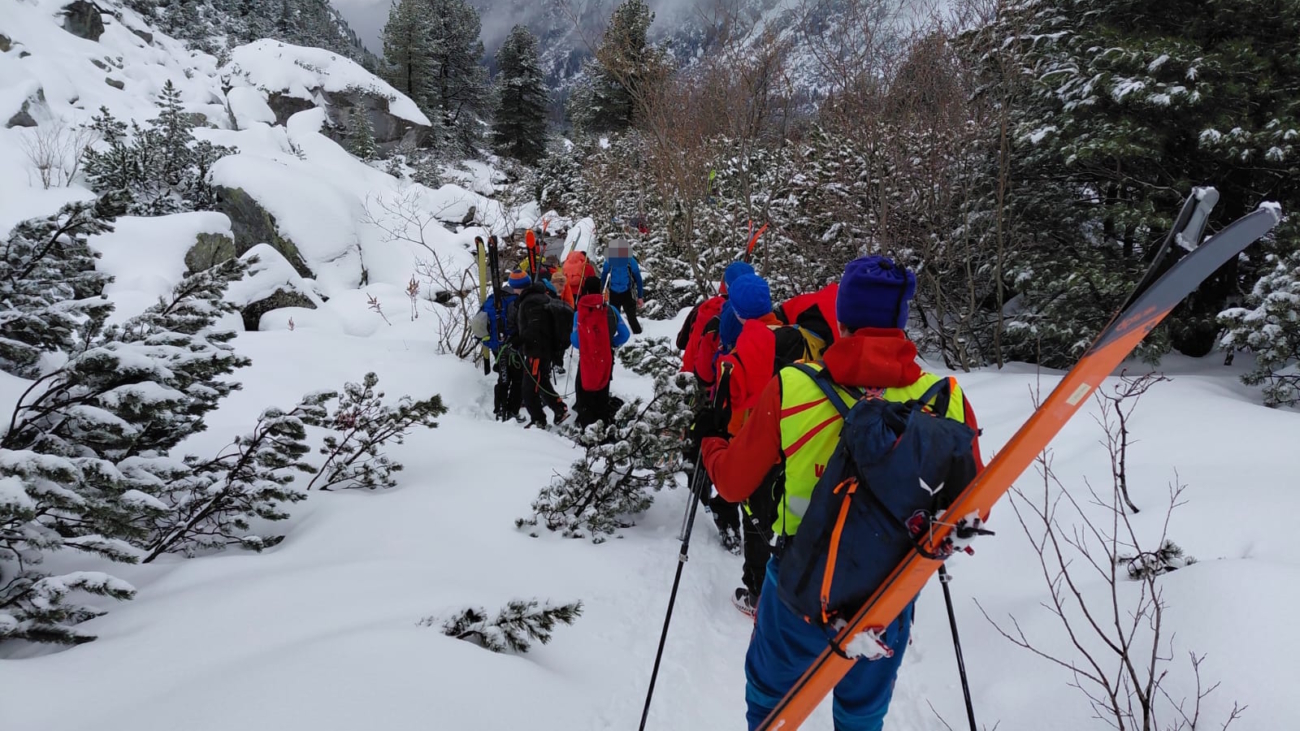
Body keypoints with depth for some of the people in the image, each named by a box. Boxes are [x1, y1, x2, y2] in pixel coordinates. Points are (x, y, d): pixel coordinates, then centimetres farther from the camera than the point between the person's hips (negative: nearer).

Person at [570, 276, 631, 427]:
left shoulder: (580, 313, -15)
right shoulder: (611, 310, -8)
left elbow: (575, 342, -13)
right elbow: (625, 334, -3)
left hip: (586, 359, -3)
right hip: (606, 358, 3)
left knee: (585, 392, 11)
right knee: (603, 392, 20)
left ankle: (587, 424, 8)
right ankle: (604, 422, 28)